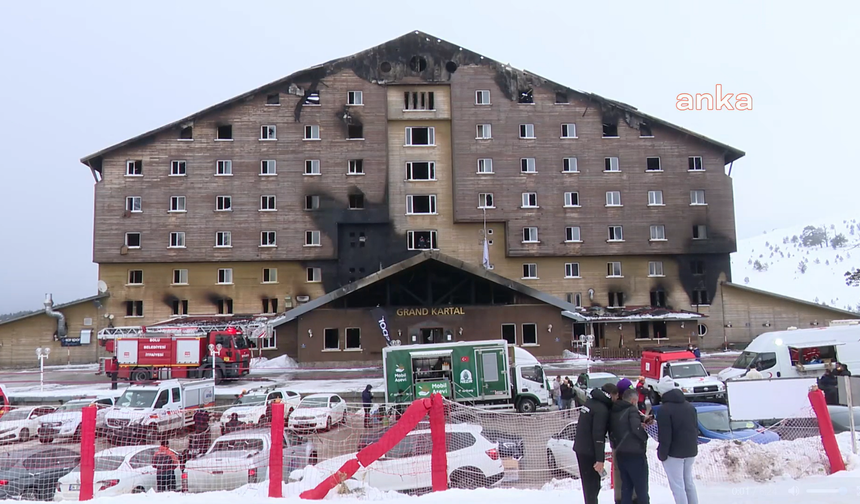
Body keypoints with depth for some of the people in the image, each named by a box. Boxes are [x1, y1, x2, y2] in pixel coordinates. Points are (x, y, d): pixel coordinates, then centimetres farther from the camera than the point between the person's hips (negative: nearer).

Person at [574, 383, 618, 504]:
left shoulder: (591, 402, 9)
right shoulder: (601, 409, -19)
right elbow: (598, 435, -23)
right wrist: (600, 459, -23)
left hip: (581, 447, 9)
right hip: (590, 451, -9)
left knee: (588, 482, 19)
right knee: (592, 484, -2)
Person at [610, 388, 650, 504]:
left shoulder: (613, 412, 10)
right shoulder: (632, 410, -13)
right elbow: (636, 427, -25)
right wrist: (645, 437, -8)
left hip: (620, 454, 7)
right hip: (635, 454, -7)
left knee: (626, 487, 16)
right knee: (641, 489, 5)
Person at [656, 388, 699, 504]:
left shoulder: (664, 409, -19)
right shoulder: (690, 406, 7)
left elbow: (664, 435, -21)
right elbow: (696, 428, 14)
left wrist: (662, 453, -12)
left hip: (674, 452, -8)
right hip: (691, 451, 8)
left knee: (677, 486, -1)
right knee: (689, 482, 20)